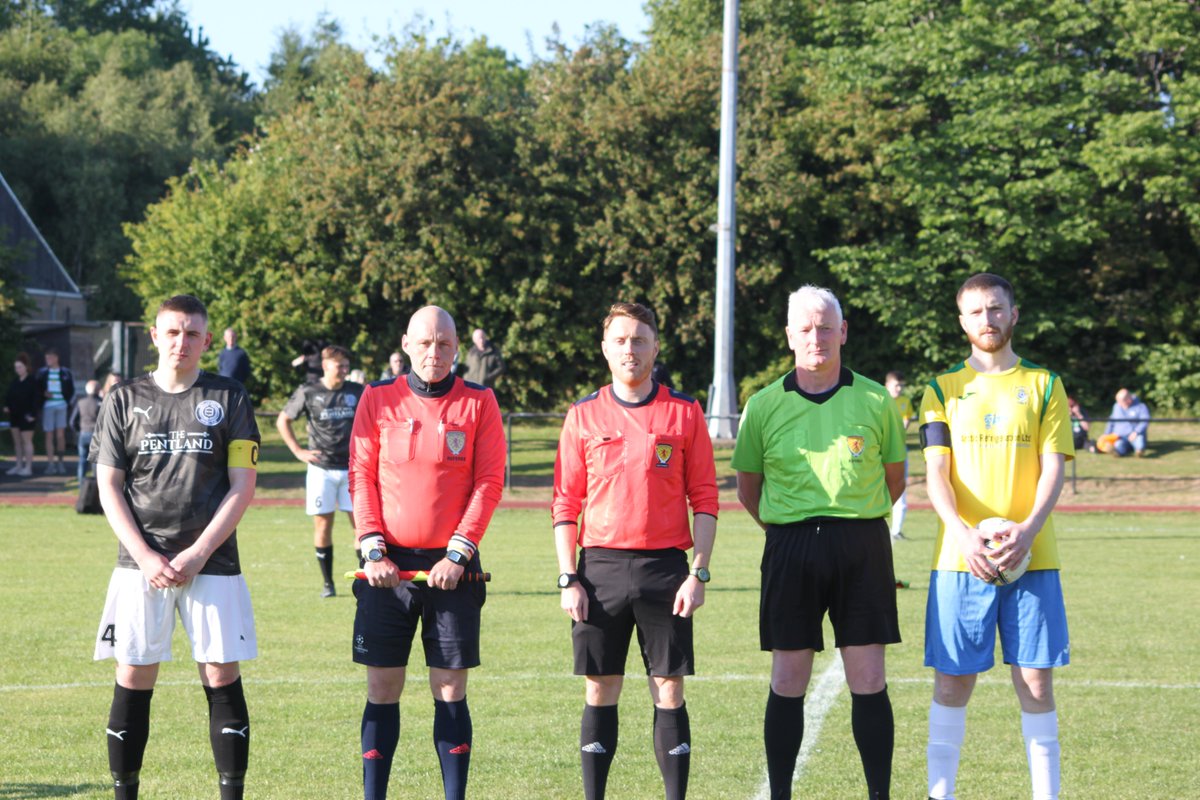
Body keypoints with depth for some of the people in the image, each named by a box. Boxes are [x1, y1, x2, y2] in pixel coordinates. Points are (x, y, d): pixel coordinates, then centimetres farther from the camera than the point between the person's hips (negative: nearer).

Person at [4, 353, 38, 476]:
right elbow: (8, 396, 13)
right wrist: (7, 406, -6)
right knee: (17, 441, 10)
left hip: (26, 416, -7)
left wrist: (32, 414, -20)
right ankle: (19, 465, 17)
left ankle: (28, 467, -1)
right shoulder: (15, 382, 11)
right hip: (15, 414, 8)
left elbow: (35, 399, -14)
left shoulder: (32, 382, -9)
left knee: (27, 440, -4)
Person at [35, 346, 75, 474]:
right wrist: (43, 394, -7)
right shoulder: (42, 373, 7)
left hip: (61, 407, -1)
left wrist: (67, 402, 1)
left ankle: (60, 462, 6)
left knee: (60, 435, -7)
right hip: (47, 406, 1)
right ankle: (50, 463, 3)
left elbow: (71, 391, 12)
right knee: (49, 435, 1)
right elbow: (37, 390, 12)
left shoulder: (65, 373, 5)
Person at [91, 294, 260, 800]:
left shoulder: (229, 399, 5)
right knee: (133, 678, 0)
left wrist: (197, 554, -9)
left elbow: (242, 487, 1)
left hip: (212, 563, -1)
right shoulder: (125, 400, 8)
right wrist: (145, 557, -7)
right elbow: (108, 487, 5)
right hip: (140, 563, 1)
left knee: (222, 676, -3)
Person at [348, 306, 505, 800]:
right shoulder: (378, 399, 5)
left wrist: (458, 555, -10)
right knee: (382, 689, 2)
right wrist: (373, 550, -7)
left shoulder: (479, 403, 3)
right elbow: (361, 477, 4)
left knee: (450, 690, 2)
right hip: (388, 566, 1)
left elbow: (489, 483, -1)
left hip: (452, 567, 0)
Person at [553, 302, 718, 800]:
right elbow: (566, 503, 6)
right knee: (600, 692, 4)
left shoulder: (684, 413, 3)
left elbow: (704, 498, 3)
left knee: (669, 693, 1)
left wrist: (698, 573, -5)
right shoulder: (584, 415, 6)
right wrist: (568, 579, -1)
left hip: (665, 567, -1)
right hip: (600, 567, 1)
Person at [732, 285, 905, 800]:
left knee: (868, 681, 0)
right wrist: (786, 531, 11)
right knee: (787, 683, 2)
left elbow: (894, 478, 14)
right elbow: (747, 486, 13)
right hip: (790, 549, 0)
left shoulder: (875, 401, 3)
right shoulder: (764, 407, 3)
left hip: (862, 548, 0)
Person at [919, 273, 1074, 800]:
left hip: (1031, 558, 0)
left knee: (1035, 681, 0)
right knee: (953, 681, 1)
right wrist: (963, 534, -18)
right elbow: (936, 474, 0)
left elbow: (1054, 468, 0)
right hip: (959, 559, 0)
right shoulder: (944, 390, 9)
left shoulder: (1044, 385, 9)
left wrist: (1029, 528, -18)